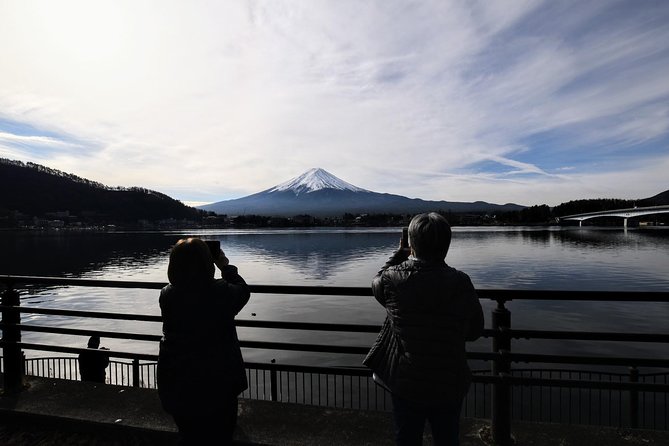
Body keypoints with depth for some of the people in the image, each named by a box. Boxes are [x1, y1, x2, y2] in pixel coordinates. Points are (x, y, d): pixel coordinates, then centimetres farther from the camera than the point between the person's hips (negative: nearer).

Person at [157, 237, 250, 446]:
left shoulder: (166, 295, -14)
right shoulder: (222, 292, -23)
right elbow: (243, 291, -3)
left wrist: (186, 264, 5)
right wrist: (226, 266, 5)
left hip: (176, 386, 4)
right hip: (217, 384, -3)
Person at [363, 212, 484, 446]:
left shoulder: (394, 278, -20)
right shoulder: (461, 282, -16)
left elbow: (377, 283, 5)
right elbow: (475, 331, -5)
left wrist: (399, 254, 11)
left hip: (406, 385, -1)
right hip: (450, 385, 1)